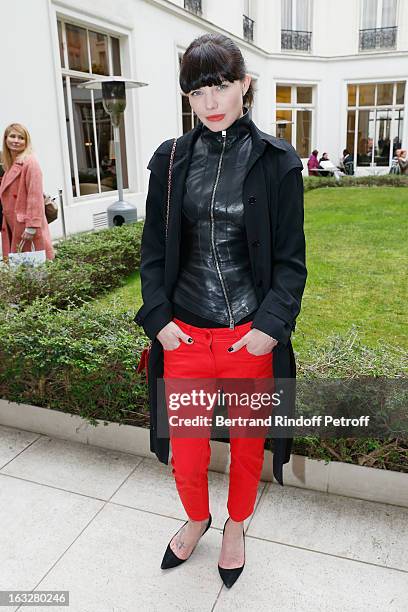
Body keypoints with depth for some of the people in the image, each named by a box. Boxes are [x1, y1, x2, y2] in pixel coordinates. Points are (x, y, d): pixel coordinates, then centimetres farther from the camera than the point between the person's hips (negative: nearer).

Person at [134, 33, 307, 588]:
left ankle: (235, 525, 46)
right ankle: (196, 518, 46)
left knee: (247, 443, 17)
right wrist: (159, 318, -3)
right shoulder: (172, 161, 3)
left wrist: (270, 326, -12)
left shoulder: (277, 162, -4)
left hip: (251, 335, -1)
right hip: (183, 333, 2)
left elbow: (290, 259, -3)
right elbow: (153, 249, 6)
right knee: (185, 449, 13)